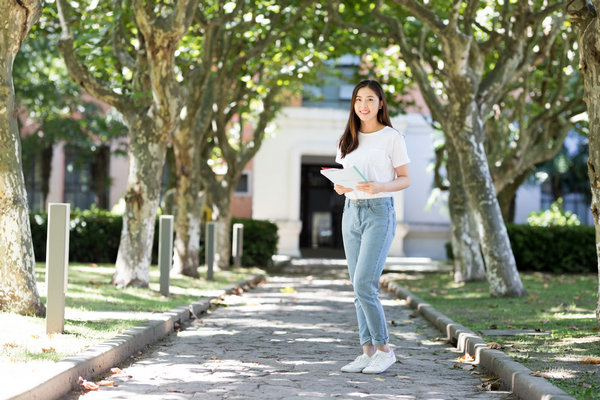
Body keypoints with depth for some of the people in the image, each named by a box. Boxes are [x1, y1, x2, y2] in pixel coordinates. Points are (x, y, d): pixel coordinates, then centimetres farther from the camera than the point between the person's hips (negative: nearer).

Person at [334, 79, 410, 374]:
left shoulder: (392, 138, -3)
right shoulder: (347, 140, 13)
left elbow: (405, 179, -2)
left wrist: (379, 187, -20)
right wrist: (340, 187, -4)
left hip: (379, 212, -6)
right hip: (351, 213, 6)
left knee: (364, 284, -14)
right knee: (359, 287, 5)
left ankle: (384, 349, -3)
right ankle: (368, 351, 9)